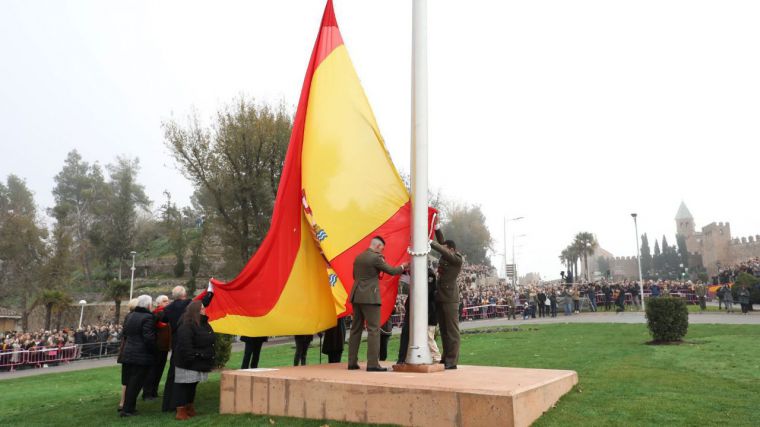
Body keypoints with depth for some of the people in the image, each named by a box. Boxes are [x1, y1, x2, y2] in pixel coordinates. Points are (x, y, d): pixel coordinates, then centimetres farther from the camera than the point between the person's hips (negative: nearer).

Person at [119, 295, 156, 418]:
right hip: (142, 356, -8)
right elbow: (149, 338, -21)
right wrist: (153, 351, -8)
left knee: (130, 381, 17)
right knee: (135, 383, -1)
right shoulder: (148, 318, -16)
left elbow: (125, 334, 18)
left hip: (128, 354, 8)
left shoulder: (131, 316, 10)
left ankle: (128, 406, 24)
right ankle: (127, 409, 1)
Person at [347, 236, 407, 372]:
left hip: (356, 296, 8)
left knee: (356, 329, 12)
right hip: (370, 297, -8)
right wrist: (402, 267, 15)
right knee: (373, 330, -4)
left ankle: (352, 362, 15)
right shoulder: (376, 257, -10)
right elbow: (391, 271, -3)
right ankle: (372, 364, -5)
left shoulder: (358, 257, 12)